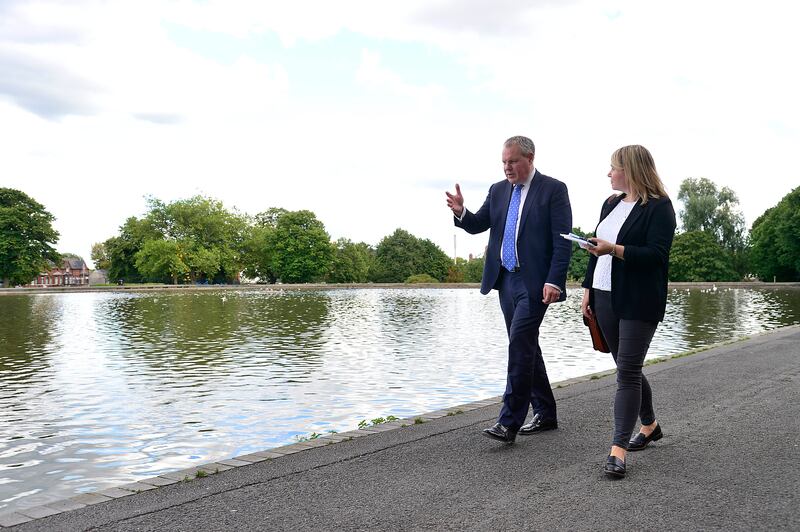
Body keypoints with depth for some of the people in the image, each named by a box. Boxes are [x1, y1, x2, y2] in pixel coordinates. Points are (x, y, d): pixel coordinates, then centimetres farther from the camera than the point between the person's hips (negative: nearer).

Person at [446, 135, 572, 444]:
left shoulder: (553, 189, -4)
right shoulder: (498, 190, 13)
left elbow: (562, 241, -9)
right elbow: (477, 225, 9)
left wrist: (554, 281, -18)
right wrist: (461, 212, -12)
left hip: (534, 282, -7)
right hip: (505, 280, 7)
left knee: (520, 344, -14)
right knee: (525, 347, 12)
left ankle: (509, 423, -10)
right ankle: (545, 414, 24)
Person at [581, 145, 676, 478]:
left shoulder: (659, 207, -8)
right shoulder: (611, 204, 15)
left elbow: (657, 255, -17)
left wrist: (614, 249, -27)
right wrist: (588, 290, 13)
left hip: (639, 303, -7)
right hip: (606, 298, 8)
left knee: (627, 371, -9)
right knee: (627, 368, 15)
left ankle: (618, 450, -8)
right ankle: (649, 426, 35)